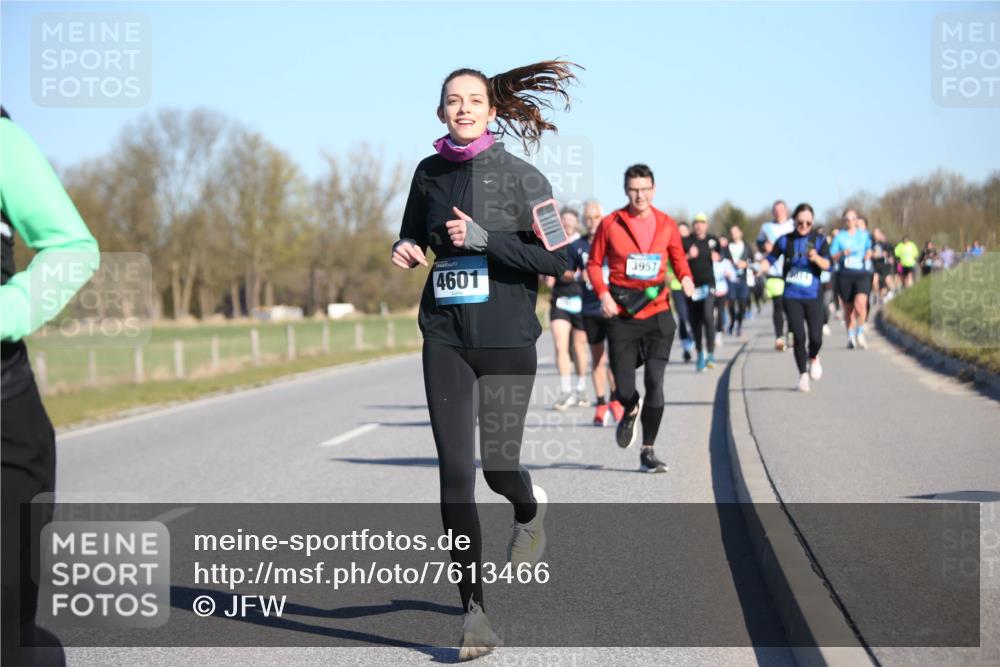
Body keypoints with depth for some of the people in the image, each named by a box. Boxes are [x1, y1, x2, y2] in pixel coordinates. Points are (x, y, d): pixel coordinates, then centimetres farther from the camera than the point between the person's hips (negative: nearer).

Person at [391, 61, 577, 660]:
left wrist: (484, 238, -18)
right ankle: (474, 609, 3)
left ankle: (530, 509, 35)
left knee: (499, 465, -5)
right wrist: (406, 249, 2)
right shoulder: (430, 173, 8)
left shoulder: (519, 176, -4)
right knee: (455, 473, -4)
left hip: (506, 340, -3)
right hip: (445, 340, 3)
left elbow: (558, 258, -9)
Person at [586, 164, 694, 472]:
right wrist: (603, 293, -11)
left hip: (657, 312, 1)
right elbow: (594, 263, 5)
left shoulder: (667, 224, 4)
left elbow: (678, 257, 15)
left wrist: (685, 277, -6)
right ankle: (631, 411, 37)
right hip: (622, 314, -1)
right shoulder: (610, 224, -1)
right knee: (624, 389, -2)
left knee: (654, 381, -10)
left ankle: (648, 451, 2)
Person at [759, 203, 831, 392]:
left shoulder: (819, 240, 1)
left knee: (816, 337, -5)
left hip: (813, 296, 0)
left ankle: (813, 358, 30)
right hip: (791, 296, 0)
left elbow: (827, 265, -9)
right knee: (799, 336, -7)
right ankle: (803, 375, 10)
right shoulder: (786, 240, 4)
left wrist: (816, 258, -28)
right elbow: (770, 258, 11)